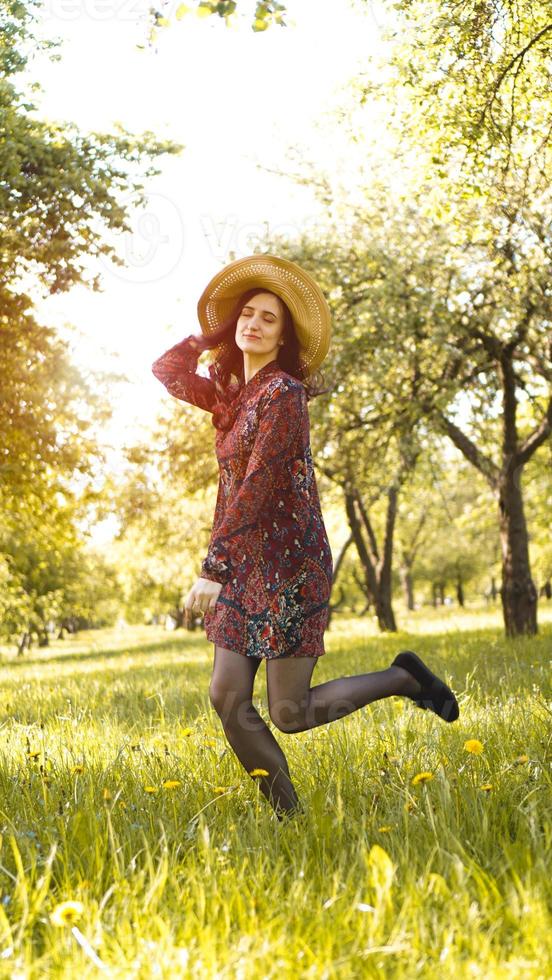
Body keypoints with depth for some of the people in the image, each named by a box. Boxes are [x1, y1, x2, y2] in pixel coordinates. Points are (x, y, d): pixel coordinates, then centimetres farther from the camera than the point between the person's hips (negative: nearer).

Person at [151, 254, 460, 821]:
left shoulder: (282, 392, -14)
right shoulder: (234, 395, 11)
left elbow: (258, 487, -20)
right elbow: (167, 370, 21)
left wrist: (213, 568, -22)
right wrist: (218, 331, 12)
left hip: (288, 565, -8)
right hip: (245, 566, 8)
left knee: (289, 713, -2)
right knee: (227, 698, 0)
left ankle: (402, 678, 17)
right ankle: (288, 815, 13)